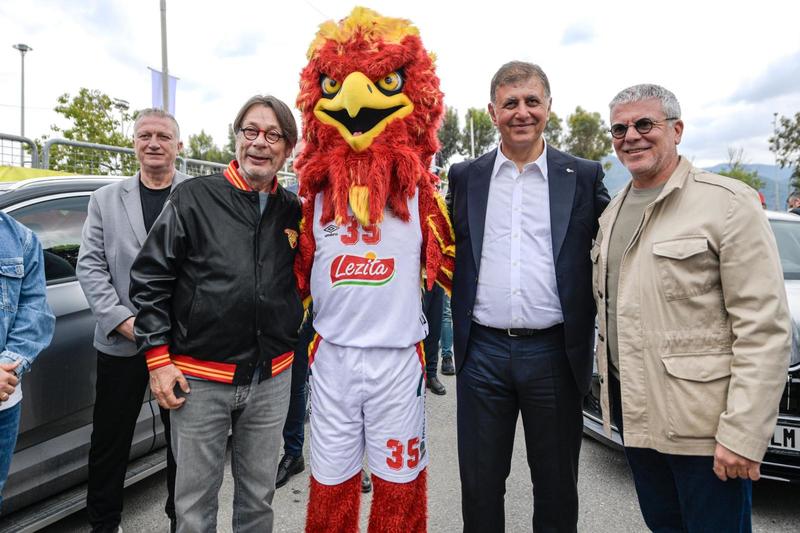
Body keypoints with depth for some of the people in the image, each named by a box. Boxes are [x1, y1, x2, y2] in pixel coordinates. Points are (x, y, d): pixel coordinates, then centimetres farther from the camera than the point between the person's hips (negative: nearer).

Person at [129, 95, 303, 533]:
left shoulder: (294, 211, 4)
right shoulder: (194, 198, -5)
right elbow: (149, 279, -4)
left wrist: (293, 338, 7)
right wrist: (158, 357, -7)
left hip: (271, 379, 3)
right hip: (199, 378, -2)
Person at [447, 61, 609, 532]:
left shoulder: (584, 176, 2)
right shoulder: (465, 176, 5)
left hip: (554, 352, 0)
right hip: (482, 351, 1)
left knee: (557, 485, 17)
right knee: (480, 482, 16)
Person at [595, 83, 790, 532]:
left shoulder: (728, 202, -11)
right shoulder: (612, 213, 10)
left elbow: (764, 329, -15)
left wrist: (742, 434, -19)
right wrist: (611, 391, 11)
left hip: (703, 426, -6)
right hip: (633, 412, 6)